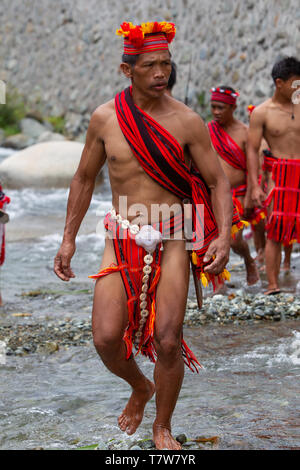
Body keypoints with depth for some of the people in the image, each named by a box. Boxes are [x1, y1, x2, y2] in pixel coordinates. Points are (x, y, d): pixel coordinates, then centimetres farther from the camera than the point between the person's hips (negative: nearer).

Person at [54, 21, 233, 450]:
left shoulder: (187, 122, -5)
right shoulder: (105, 118, -1)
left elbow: (218, 182, 0)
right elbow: (84, 178, 11)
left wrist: (224, 235, -16)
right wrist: (68, 239, 9)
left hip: (171, 240, -1)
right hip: (122, 239, 1)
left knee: (168, 342, -7)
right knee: (106, 338, -11)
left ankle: (163, 428, 18)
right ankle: (140, 388, 24)